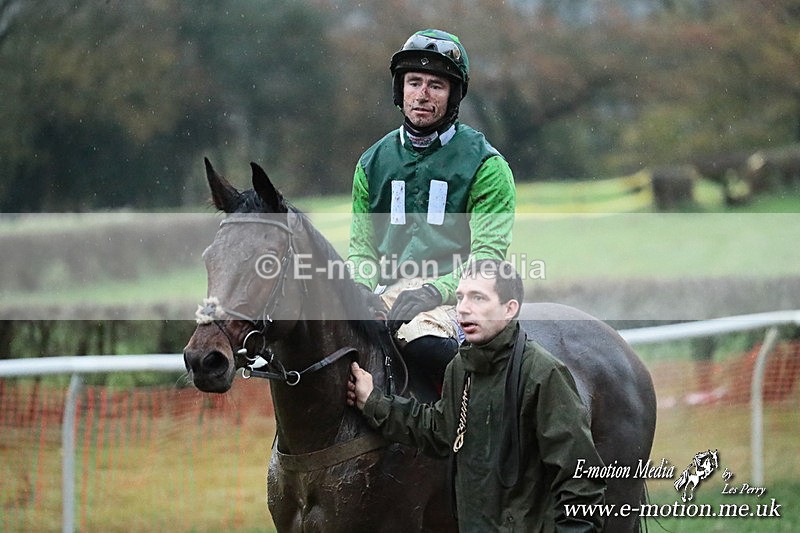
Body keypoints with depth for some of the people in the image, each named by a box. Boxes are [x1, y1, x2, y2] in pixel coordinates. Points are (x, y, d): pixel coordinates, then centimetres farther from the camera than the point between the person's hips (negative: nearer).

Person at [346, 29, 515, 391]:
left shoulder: (486, 166, 2)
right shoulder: (374, 163, 17)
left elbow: (488, 254, -6)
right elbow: (362, 247, 17)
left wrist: (434, 291, -22)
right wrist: (361, 288, -5)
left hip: (451, 293, -5)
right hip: (386, 293, 5)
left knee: (422, 340, -38)